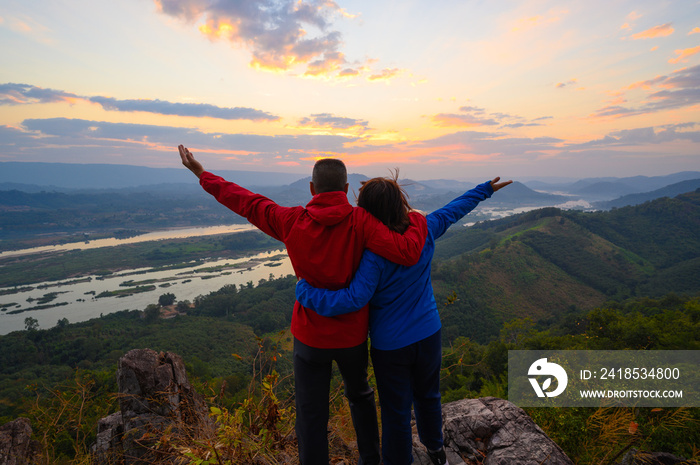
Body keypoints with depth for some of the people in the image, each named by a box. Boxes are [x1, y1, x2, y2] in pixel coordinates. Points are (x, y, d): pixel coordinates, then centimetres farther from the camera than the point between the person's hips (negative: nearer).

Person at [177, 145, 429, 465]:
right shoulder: (359, 222, -19)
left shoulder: (292, 222, -13)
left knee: (311, 416, 13)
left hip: (310, 336, -1)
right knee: (360, 394, 29)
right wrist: (416, 220, -8)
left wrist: (202, 174, 13)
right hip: (352, 334, 1)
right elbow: (407, 253, -28)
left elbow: (246, 202, -1)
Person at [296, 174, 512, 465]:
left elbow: (355, 299, -30)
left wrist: (306, 291, -23)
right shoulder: (425, 230, -10)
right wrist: (485, 189, 23)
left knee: (396, 410, 15)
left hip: (390, 345, -5)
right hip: (428, 334, 6)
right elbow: (454, 209, 6)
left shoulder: (373, 252, -26)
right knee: (427, 396, 28)